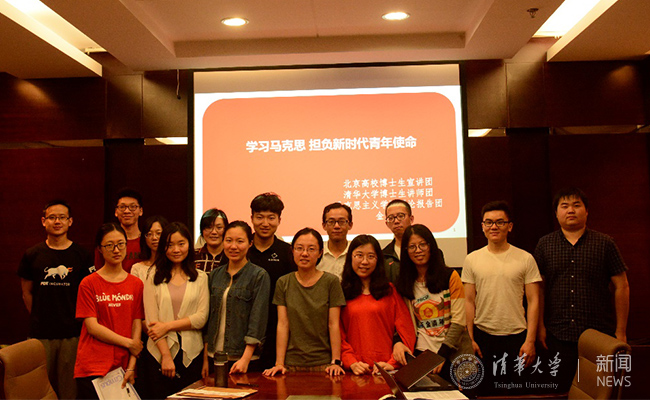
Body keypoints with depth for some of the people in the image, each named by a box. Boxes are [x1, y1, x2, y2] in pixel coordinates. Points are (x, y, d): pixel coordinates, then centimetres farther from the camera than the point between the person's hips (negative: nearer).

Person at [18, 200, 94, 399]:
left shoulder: (81, 255, 1)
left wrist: (77, 320, 2)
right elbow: (27, 293, 12)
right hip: (41, 334, 1)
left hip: (73, 333, -1)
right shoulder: (32, 255, 5)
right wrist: (39, 319, 8)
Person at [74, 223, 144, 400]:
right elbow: (92, 327, -7)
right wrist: (129, 343, -7)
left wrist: (131, 367, -5)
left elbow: (137, 325, 2)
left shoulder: (136, 284, 6)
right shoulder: (88, 283, -1)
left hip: (123, 369, 2)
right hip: (92, 369, -2)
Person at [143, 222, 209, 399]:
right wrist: (166, 355, -10)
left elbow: (201, 318, -2)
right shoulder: (154, 277, 3)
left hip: (191, 353, 1)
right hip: (159, 353, -1)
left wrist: (168, 325, -11)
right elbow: (151, 320, -3)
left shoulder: (200, 277, 6)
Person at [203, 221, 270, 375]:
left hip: (246, 359, -4)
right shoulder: (215, 275, 9)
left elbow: (258, 320, -12)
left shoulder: (259, 276, -7)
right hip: (214, 357, 4)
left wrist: (245, 359, -18)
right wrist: (205, 359, 8)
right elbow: (208, 317, 11)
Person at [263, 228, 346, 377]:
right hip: (291, 363, 1)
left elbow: (334, 324, -4)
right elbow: (282, 324, 0)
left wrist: (336, 362, -10)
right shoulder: (283, 283, 4)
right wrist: (279, 363, -6)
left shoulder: (331, 282, -2)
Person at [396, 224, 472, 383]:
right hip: (423, 353, 1)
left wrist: (442, 354, -12)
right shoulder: (406, 284, 7)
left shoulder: (450, 276, 0)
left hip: (454, 353, -1)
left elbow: (459, 320, -6)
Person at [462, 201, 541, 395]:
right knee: (486, 390, 10)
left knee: (517, 391, 7)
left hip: (517, 336, -1)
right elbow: (469, 301, 5)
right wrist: (470, 338, 0)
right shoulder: (472, 259, 4)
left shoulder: (525, 259, 0)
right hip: (483, 335, 1)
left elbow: (533, 301, 0)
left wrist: (530, 340, -6)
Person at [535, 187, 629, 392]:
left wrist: (621, 331, -1)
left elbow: (621, 287, 1)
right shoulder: (545, 244, 5)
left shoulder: (605, 243, 0)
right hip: (559, 336, 1)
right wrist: (540, 326, 3)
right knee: (564, 390, 10)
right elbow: (539, 287, 7)